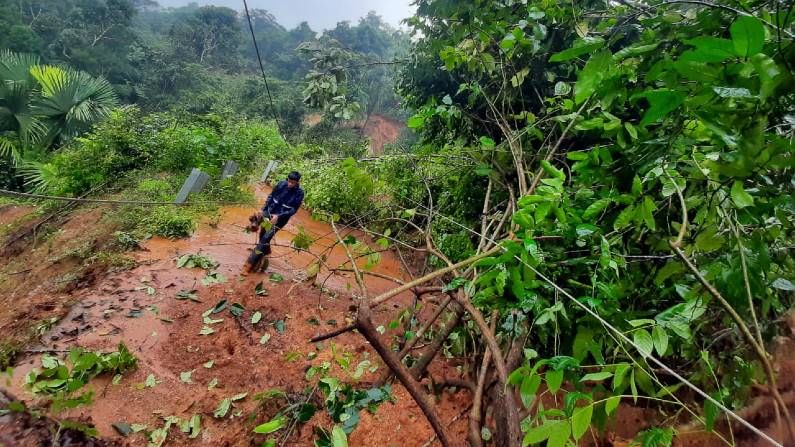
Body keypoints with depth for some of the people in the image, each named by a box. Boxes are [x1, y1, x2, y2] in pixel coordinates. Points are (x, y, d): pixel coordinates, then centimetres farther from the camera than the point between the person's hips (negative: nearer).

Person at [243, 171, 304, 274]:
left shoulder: (299, 193, -16)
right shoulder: (281, 184, -8)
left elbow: (293, 210, -16)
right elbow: (271, 196, 3)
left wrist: (278, 216, -26)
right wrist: (263, 210, -3)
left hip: (280, 219, -4)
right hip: (269, 212, 4)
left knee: (265, 238, -10)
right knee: (262, 234, 17)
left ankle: (250, 263, -6)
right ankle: (266, 250, 49)